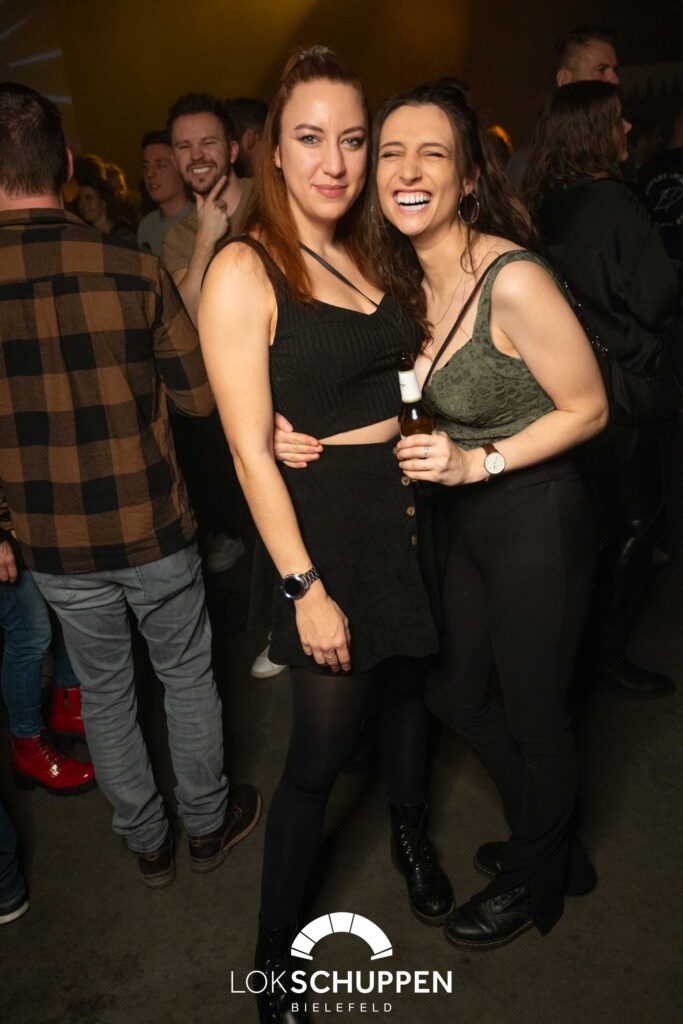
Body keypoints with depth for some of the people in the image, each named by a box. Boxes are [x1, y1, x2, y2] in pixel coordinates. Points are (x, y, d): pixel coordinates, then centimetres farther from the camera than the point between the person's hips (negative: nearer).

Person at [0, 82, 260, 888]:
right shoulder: (131, 269, -15)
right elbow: (200, 395, -7)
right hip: (152, 529, -1)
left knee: (104, 693, 20)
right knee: (187, 677, 19)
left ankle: (148, 843, 39)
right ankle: (207, 823, 39)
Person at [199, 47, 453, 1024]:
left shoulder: (364, 254, 9)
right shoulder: (244, 271, -12)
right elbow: (251, 451, -16)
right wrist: (303, 587, -17)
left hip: (404, 511, 7)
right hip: (321, 523, -7)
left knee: (408, 683, 23)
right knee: (320, 749, 3)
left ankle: (411, 832, 53)